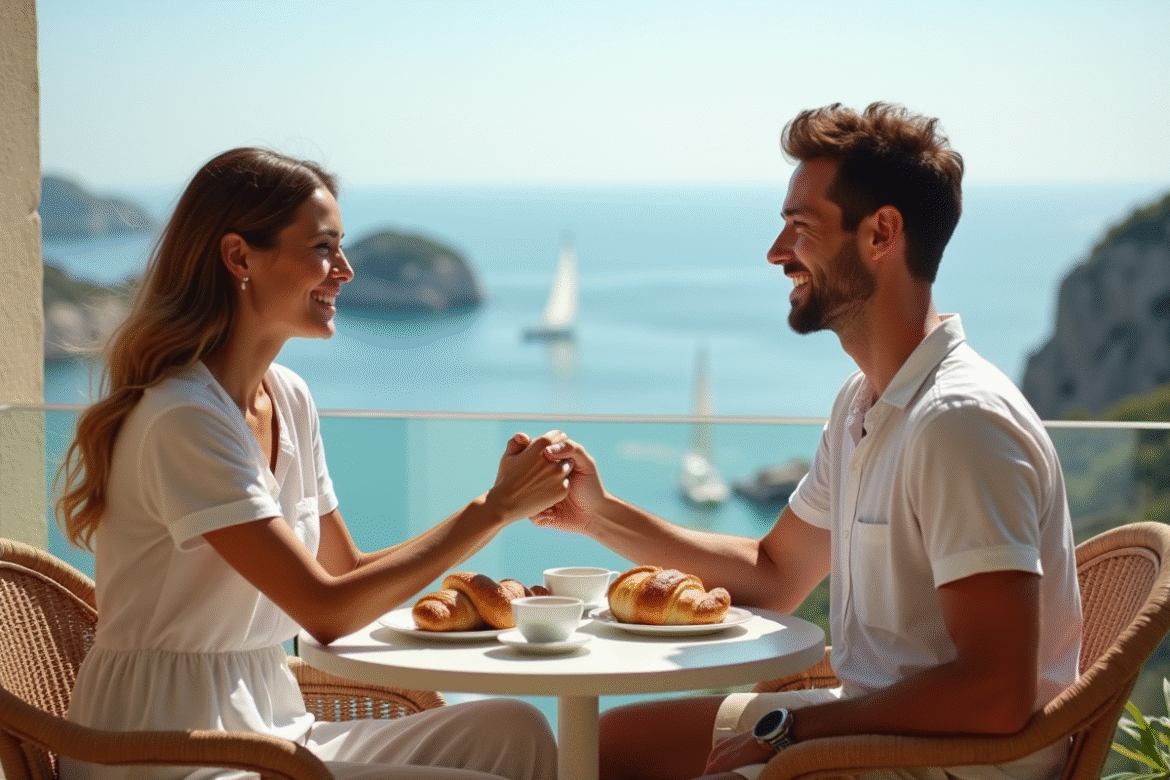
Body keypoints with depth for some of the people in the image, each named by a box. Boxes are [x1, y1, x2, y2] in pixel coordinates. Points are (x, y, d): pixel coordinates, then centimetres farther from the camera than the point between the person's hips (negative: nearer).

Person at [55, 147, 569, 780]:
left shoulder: (289, 399, 9)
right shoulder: (185, 419, -19)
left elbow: (349, 571, 13)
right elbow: (327, 612, -20)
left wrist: (507, 503, 1)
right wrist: (493, 510, -15)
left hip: (266, 728, 8)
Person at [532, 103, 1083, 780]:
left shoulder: (960, 422, -23)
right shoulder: (864, 405, 11)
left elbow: (995, 695, -28)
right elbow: (774, 574, 22)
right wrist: (600, 514, 12)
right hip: (877, 725, 10)